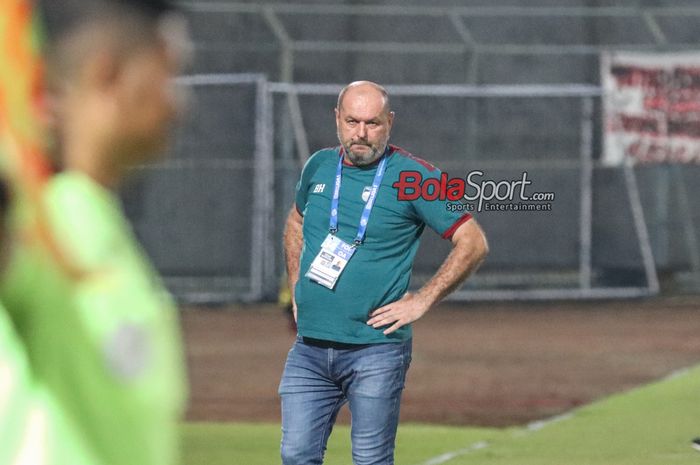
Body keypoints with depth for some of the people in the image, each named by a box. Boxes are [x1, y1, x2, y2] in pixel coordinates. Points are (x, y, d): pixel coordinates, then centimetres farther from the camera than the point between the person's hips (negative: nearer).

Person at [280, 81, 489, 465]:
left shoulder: (414, 177, -5)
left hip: (377, 350, -4)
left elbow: (473, 243, -4)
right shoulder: (318, 167, 10)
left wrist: (422, 301, -9)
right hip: (309, 348, 5)